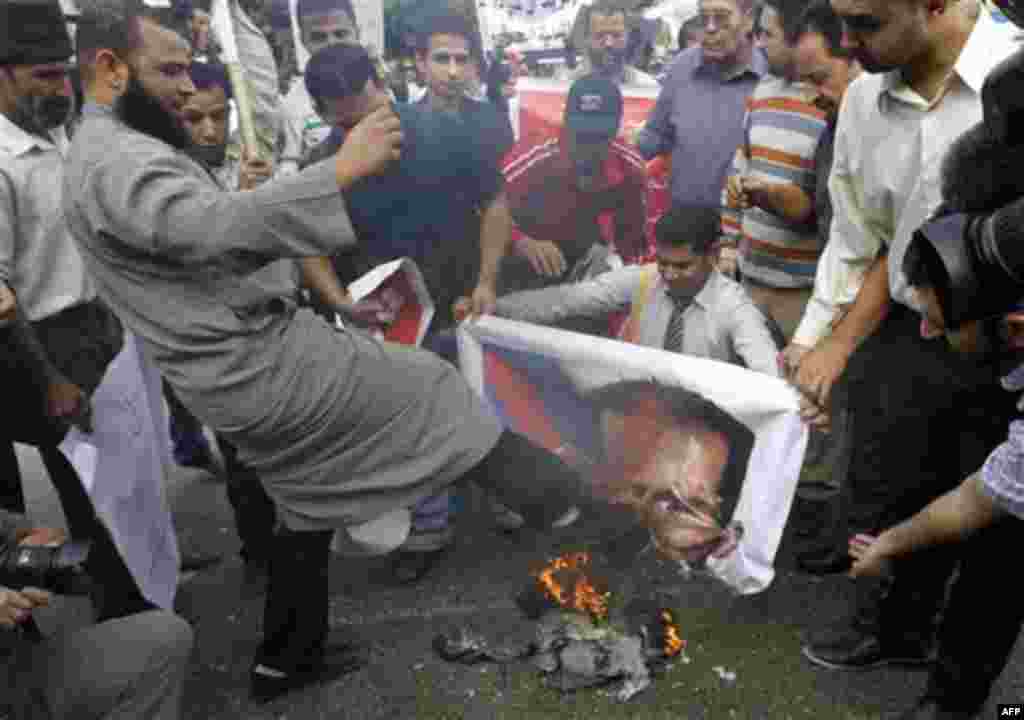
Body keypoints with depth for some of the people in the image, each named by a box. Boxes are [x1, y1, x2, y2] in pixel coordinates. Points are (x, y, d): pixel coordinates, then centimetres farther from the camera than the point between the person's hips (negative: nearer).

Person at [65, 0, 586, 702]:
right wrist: (343, 168, -43)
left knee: (310, 510, 23)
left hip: (244, 366, 11)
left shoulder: (113, 152, 17)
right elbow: (217, 224, -39)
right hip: (263, 362, -11)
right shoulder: (117, 162, -19)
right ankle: (556, 499, 17)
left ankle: (287, 659, 38)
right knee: (431, 386, 1)